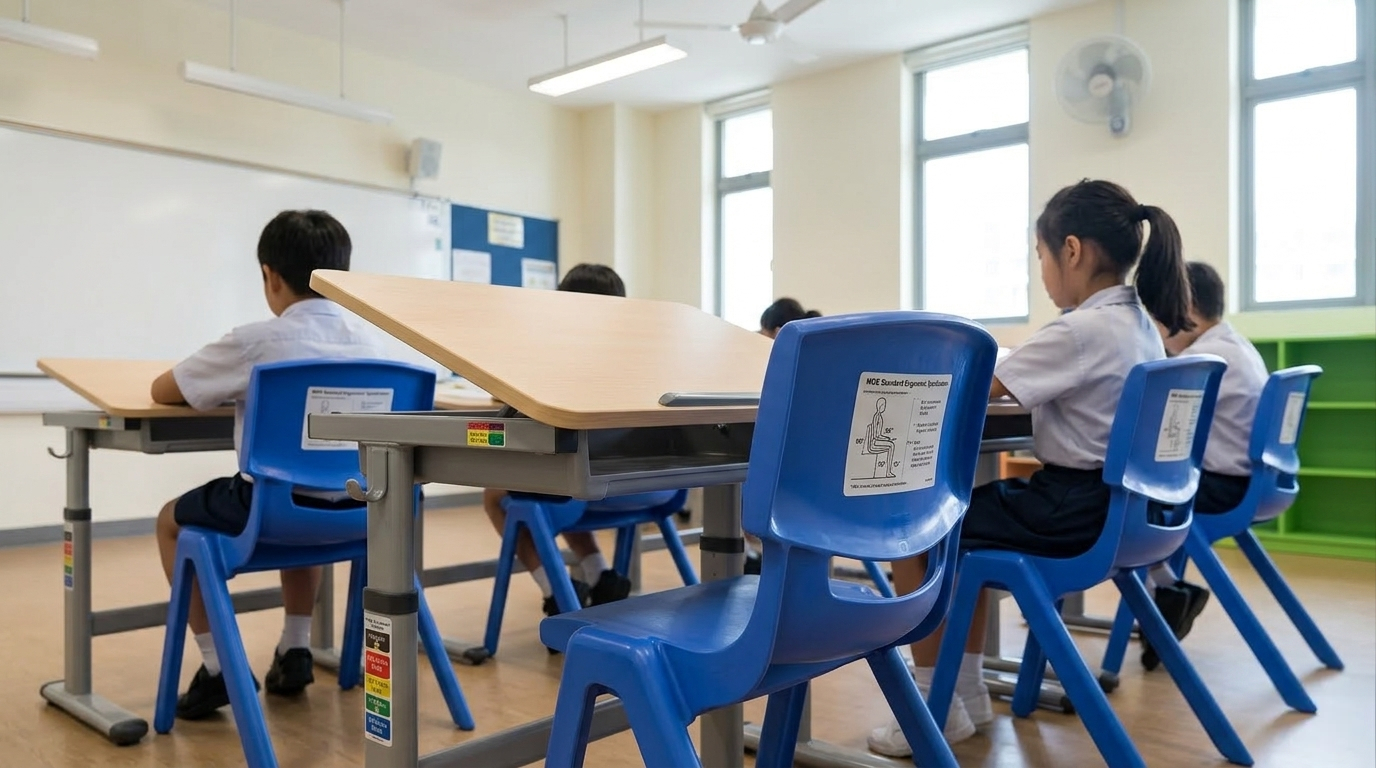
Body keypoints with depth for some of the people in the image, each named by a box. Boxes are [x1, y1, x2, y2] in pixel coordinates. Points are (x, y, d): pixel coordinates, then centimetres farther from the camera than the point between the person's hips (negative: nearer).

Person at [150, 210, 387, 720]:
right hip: (352, 512, 5)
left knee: (172, 519, 24)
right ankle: (295, 651, 34)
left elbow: (162, 391, 2)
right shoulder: (367, 342, 3)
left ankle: (218, 667, 19)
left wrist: (219, 388, 22)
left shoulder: (255, 342, -12)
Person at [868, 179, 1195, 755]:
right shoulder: (1140, 325, 8)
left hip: (1071, 513, -10)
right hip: (1111, 507, 10)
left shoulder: (1081, 331, -21)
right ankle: (969, 692, 27)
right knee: (962, 518, 24)